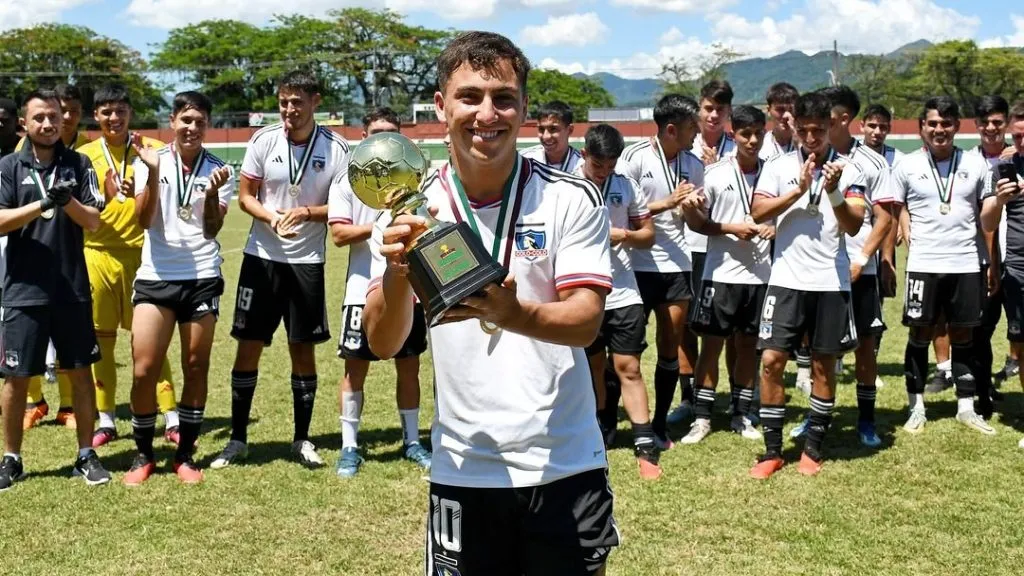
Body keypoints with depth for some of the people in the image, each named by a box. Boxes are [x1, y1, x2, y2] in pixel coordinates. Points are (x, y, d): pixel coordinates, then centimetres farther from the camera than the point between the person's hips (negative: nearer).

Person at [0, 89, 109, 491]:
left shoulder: (78, 164, 4)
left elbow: (93, 221, -2)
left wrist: (68, 201, -20)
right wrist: (42, 203, -22)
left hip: (73, 288, 1)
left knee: (80, 371, 7)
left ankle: (86, 455, 19)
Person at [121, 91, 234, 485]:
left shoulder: (218, 170, 2)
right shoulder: (150, 161, 2)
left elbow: (212, 228, -5)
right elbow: (144, 220, -6)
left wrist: (212, 192, -22)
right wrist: (152, 173, -18)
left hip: (202, 278, 1)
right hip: (155, 277, 0)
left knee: (196, 368, 5)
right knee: (144, 369, -3)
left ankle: (185, 455, 17)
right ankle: (143, 455, 14)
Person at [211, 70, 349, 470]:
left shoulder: (335, 148, -6)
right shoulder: (263, 141, -2)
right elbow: (245, 196, 3)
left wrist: (304, 213, -20)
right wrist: (272, 217, -15)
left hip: (307, 261, -1)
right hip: (262, 256, 1)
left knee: (303, 349, 6)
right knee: (248, 346, 3)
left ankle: (302, 439, 20)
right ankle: (238, 438, 15)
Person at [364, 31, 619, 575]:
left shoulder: (572, 199, -7)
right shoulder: (411, 210, -3)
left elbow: (586, 322, -13)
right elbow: (383, 344, -6)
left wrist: (512, 314, -33)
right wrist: (398, 271, -26)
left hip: (565, 466, -1)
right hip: (462, 471, 1)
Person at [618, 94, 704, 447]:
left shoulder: (693, 164, 8)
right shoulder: (634, 158, -8)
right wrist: (668, 203, -16)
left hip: (677, 265, 5)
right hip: (639, 267, -5)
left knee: (670, 349, 8)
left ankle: (660, 424, 18)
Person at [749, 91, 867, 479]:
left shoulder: (847, 170, 2)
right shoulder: (778, 166, 4)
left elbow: (854, 225, -7)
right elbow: (758, 212, -8)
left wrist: (834, 191, -22)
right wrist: (799, 189, -17)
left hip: (831, 282, 0)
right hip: (786, 279, 0)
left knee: (824, 364, 7)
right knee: (772, 361, -4)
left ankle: (813, 448, 19)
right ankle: (772, 451, 7)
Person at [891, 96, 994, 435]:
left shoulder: (975, 165, 5)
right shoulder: (907, 166, 0)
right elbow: (892, 214, 3)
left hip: (966, 264, 2)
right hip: (923, 264, -2)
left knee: (963, 334, 8)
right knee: (920, 333, 4)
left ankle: (966, 407, 18)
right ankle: (916, 408, 15)